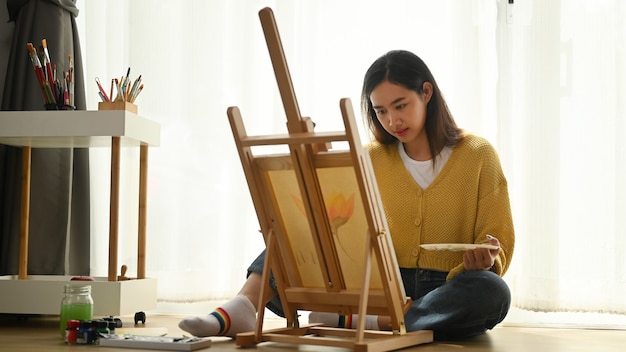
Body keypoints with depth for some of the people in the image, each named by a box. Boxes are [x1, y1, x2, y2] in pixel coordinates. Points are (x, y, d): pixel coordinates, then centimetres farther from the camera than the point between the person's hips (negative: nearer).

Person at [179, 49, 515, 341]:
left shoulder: (478, 155, 2)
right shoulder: (372, 158, 10)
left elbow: (499, 243, 1)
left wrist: (485, 259, -21)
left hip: (449, 294, -2)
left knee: (490, 290, -38)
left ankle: (352, 321, -41)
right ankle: (240, 308, -38)